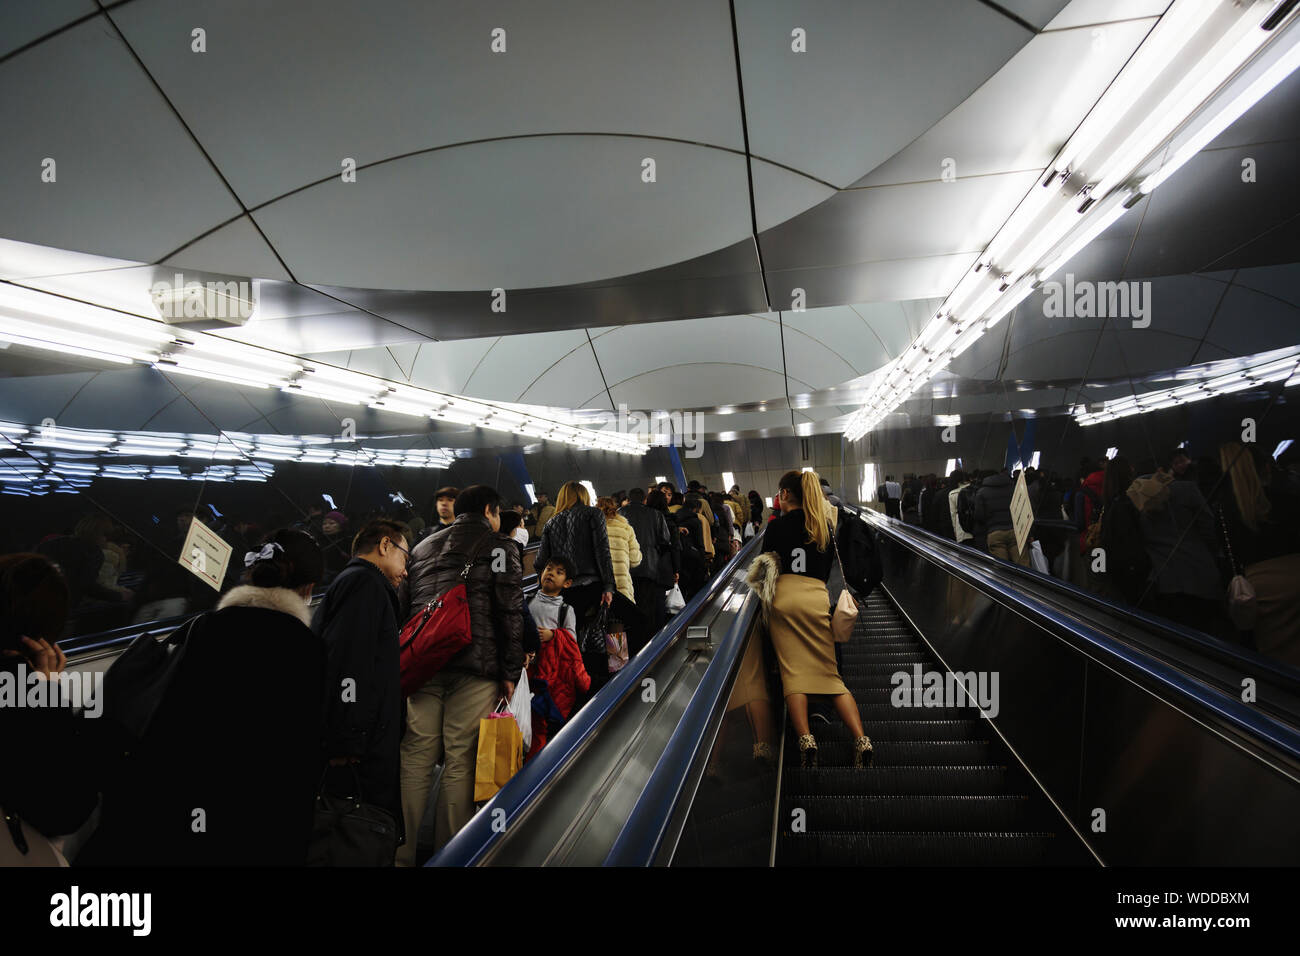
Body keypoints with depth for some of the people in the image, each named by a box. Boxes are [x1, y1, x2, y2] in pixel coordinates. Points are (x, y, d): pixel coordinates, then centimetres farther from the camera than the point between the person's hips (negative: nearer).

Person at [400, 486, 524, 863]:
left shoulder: (422, 547, 23)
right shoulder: (499, 546, 7)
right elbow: (511, 612, -2)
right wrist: (510, 672, -1)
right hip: (475, 667, -5)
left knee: (414, 760, 5)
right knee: (460, 763, 0)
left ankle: (399, 853, 6)